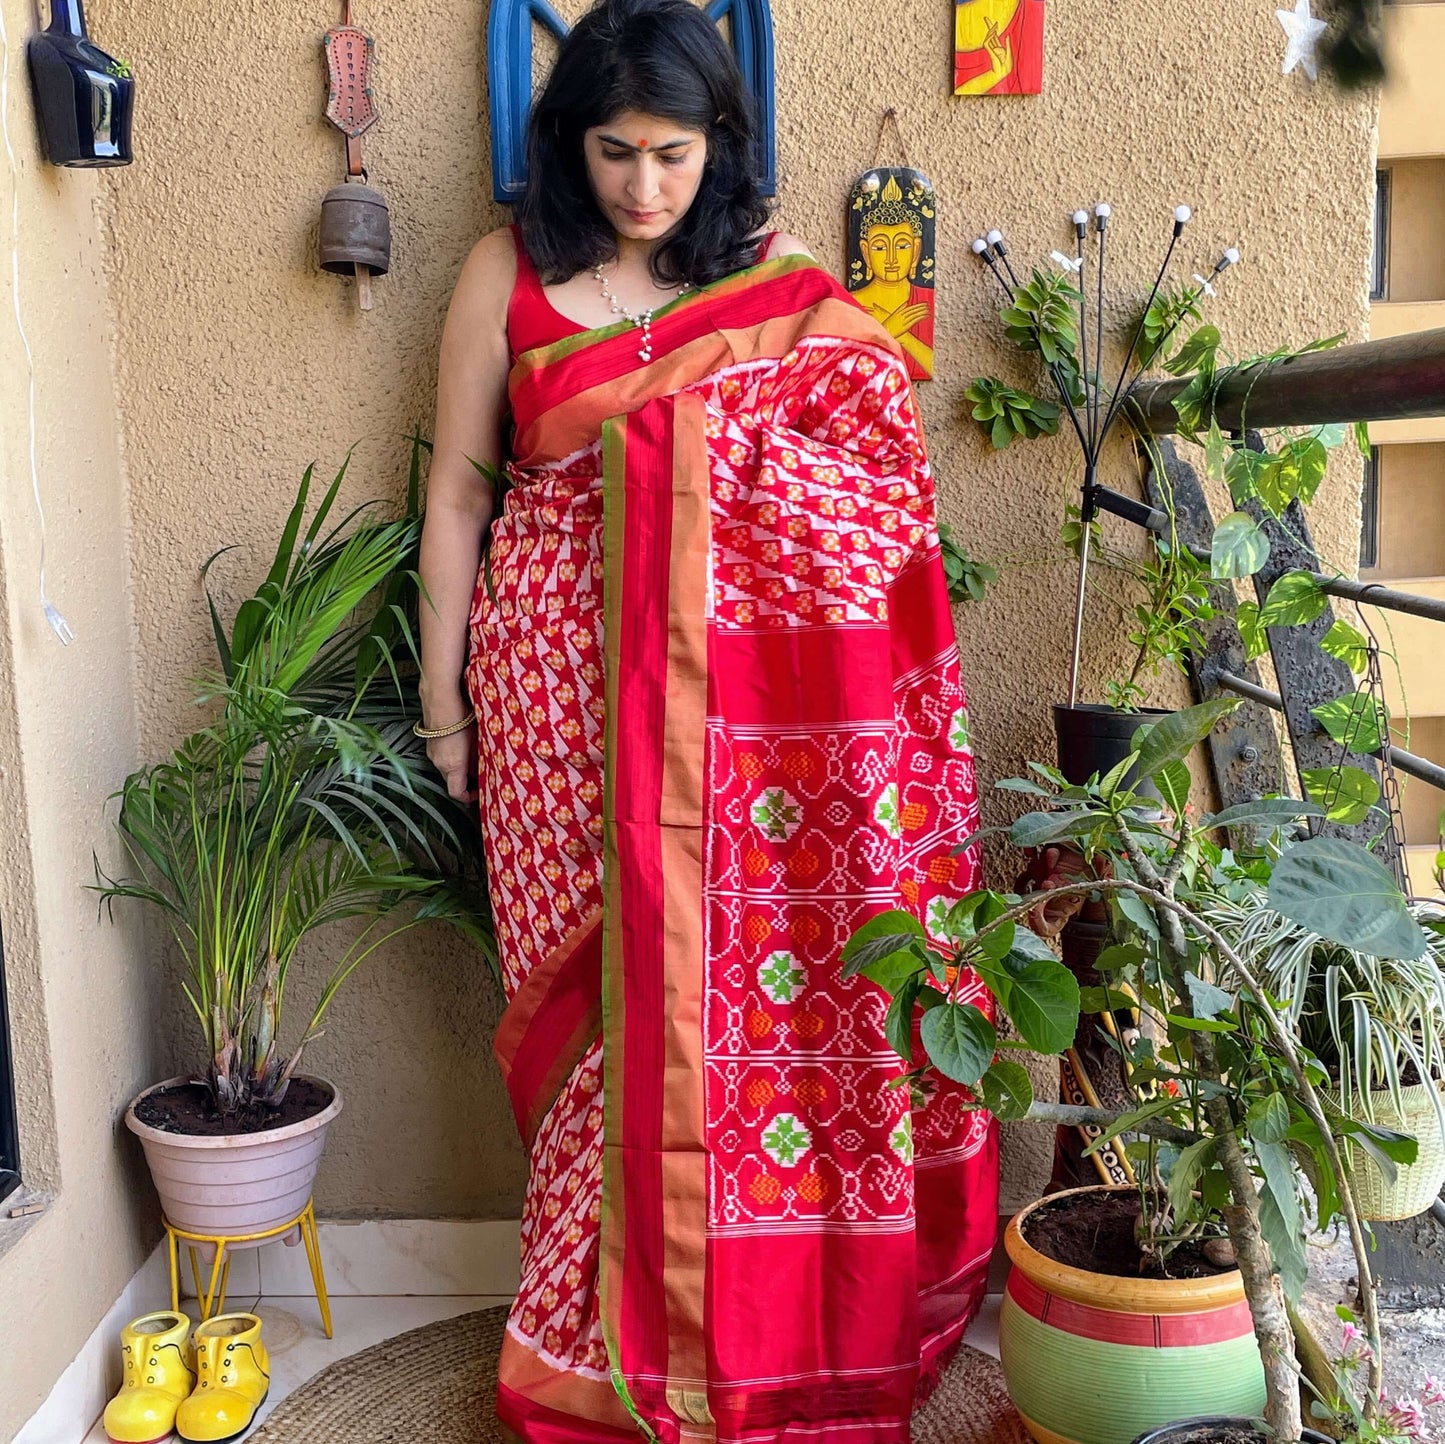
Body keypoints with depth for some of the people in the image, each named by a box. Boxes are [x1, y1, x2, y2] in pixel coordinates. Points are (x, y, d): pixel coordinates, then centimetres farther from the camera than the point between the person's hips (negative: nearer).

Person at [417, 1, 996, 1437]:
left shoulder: (780, 278, 6)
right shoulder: (508, 274, 4)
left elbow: (873, 467, 5)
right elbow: (459, 484, 6)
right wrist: (442, 683, 5)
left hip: (736, 693, 1)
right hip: (565, 678, 0)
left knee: (747, 977, 3)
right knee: (605, 984, 3)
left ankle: (755, 1319, 24)